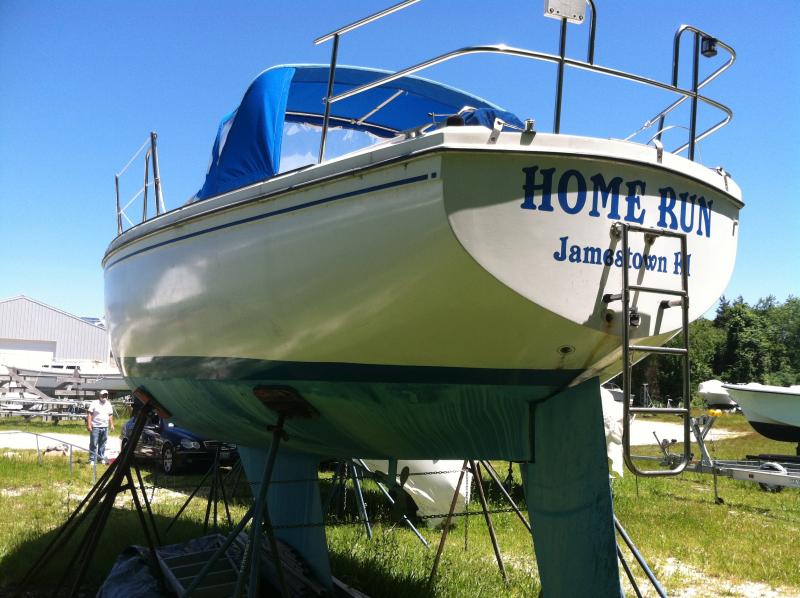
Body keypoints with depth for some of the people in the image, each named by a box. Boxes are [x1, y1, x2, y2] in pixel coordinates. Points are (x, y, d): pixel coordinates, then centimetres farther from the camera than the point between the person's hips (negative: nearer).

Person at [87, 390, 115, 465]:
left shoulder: (108, 404, 14)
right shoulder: (94, 403, -4)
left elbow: (110, 415, 20)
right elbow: (89, 414, -8)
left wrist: (111, 424, 13)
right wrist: (89, 424, -16)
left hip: (105, 427, 5)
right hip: (95, 427, -5)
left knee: (102, 444, 9)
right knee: (93, 444, -5)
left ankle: (101, 458, 17)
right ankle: (92, 460, -2)